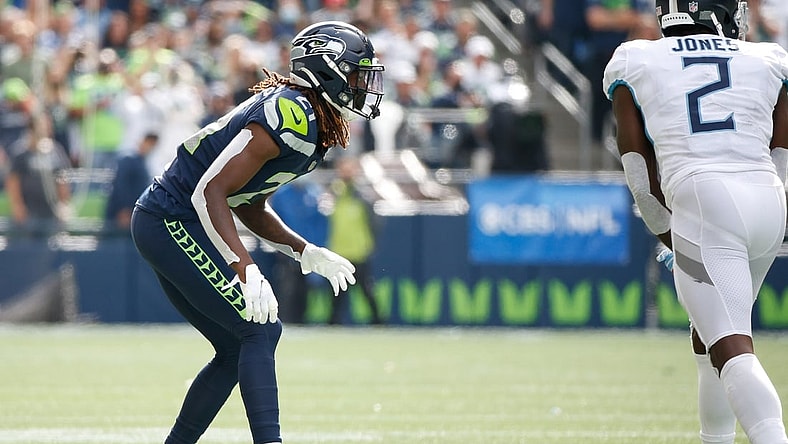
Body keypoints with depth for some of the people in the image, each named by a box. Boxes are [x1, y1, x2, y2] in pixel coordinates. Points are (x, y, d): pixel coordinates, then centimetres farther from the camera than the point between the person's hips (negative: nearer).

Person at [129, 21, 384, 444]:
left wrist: (305, 252, 11)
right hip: (173, 223, -10)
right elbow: (210, 193, -27)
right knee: (260, 329, -16)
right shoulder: (291, 118, -20)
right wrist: (247, 271, -33)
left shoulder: (314, 127, 11)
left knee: (238, 347, 12)